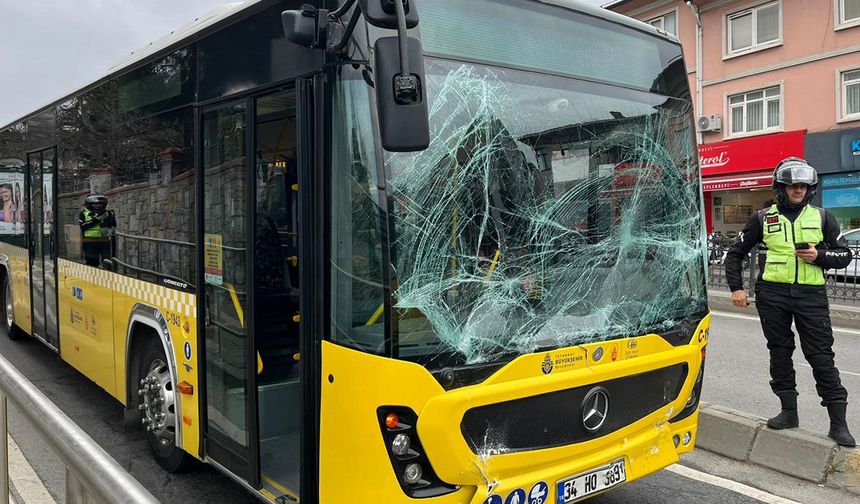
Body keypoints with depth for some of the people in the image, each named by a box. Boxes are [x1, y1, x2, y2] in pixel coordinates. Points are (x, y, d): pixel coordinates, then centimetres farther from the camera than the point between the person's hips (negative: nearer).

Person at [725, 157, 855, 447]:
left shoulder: (822, 218, 8)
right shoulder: (763, 218, 6)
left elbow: (844, 254, 11)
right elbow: (736, 253, 10)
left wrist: (819, 255, -10)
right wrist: (736, 288, 1)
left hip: (811, 294, -1)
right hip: (772, 294, 1)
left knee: (821, 356, -2)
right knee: (780, 352, 7)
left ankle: (838, 423, 3)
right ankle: (789, 412, 19)